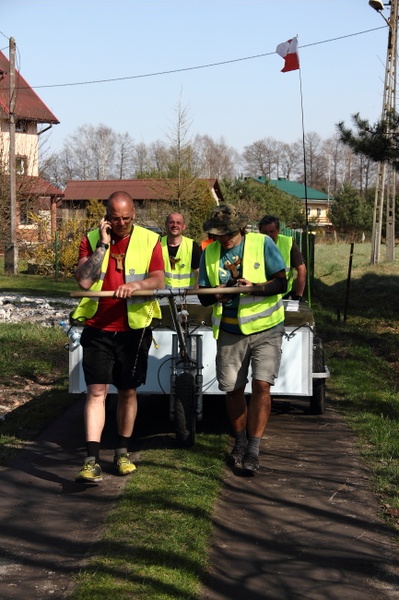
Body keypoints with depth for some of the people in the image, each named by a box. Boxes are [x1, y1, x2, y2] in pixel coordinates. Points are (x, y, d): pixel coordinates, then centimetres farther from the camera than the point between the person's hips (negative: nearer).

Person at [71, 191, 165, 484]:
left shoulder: (149, 240, 0)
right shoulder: (91, 240, 1)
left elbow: (158, 280, -10)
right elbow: (84, 280, -13)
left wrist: (135, 284, -29)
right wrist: (103, 244, -15)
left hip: (134, 328, 1)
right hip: (98, 328, 0)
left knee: (128, 391, 11)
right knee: (97, 390, -8)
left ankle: (123, 452, 27)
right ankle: (92, 460, -11)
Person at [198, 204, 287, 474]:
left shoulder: (262, 244, -7)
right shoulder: (209, 253, 2)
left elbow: (281, 282, -10)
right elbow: (203, 295, 3)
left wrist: (254, 287, -27)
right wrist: (215, 295, -20)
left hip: (265, 329, -3)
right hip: (230, 331, 3)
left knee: (261, 384, -13)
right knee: (232, 388, 6)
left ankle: (253, 449, -5)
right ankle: (240, 442, 27)